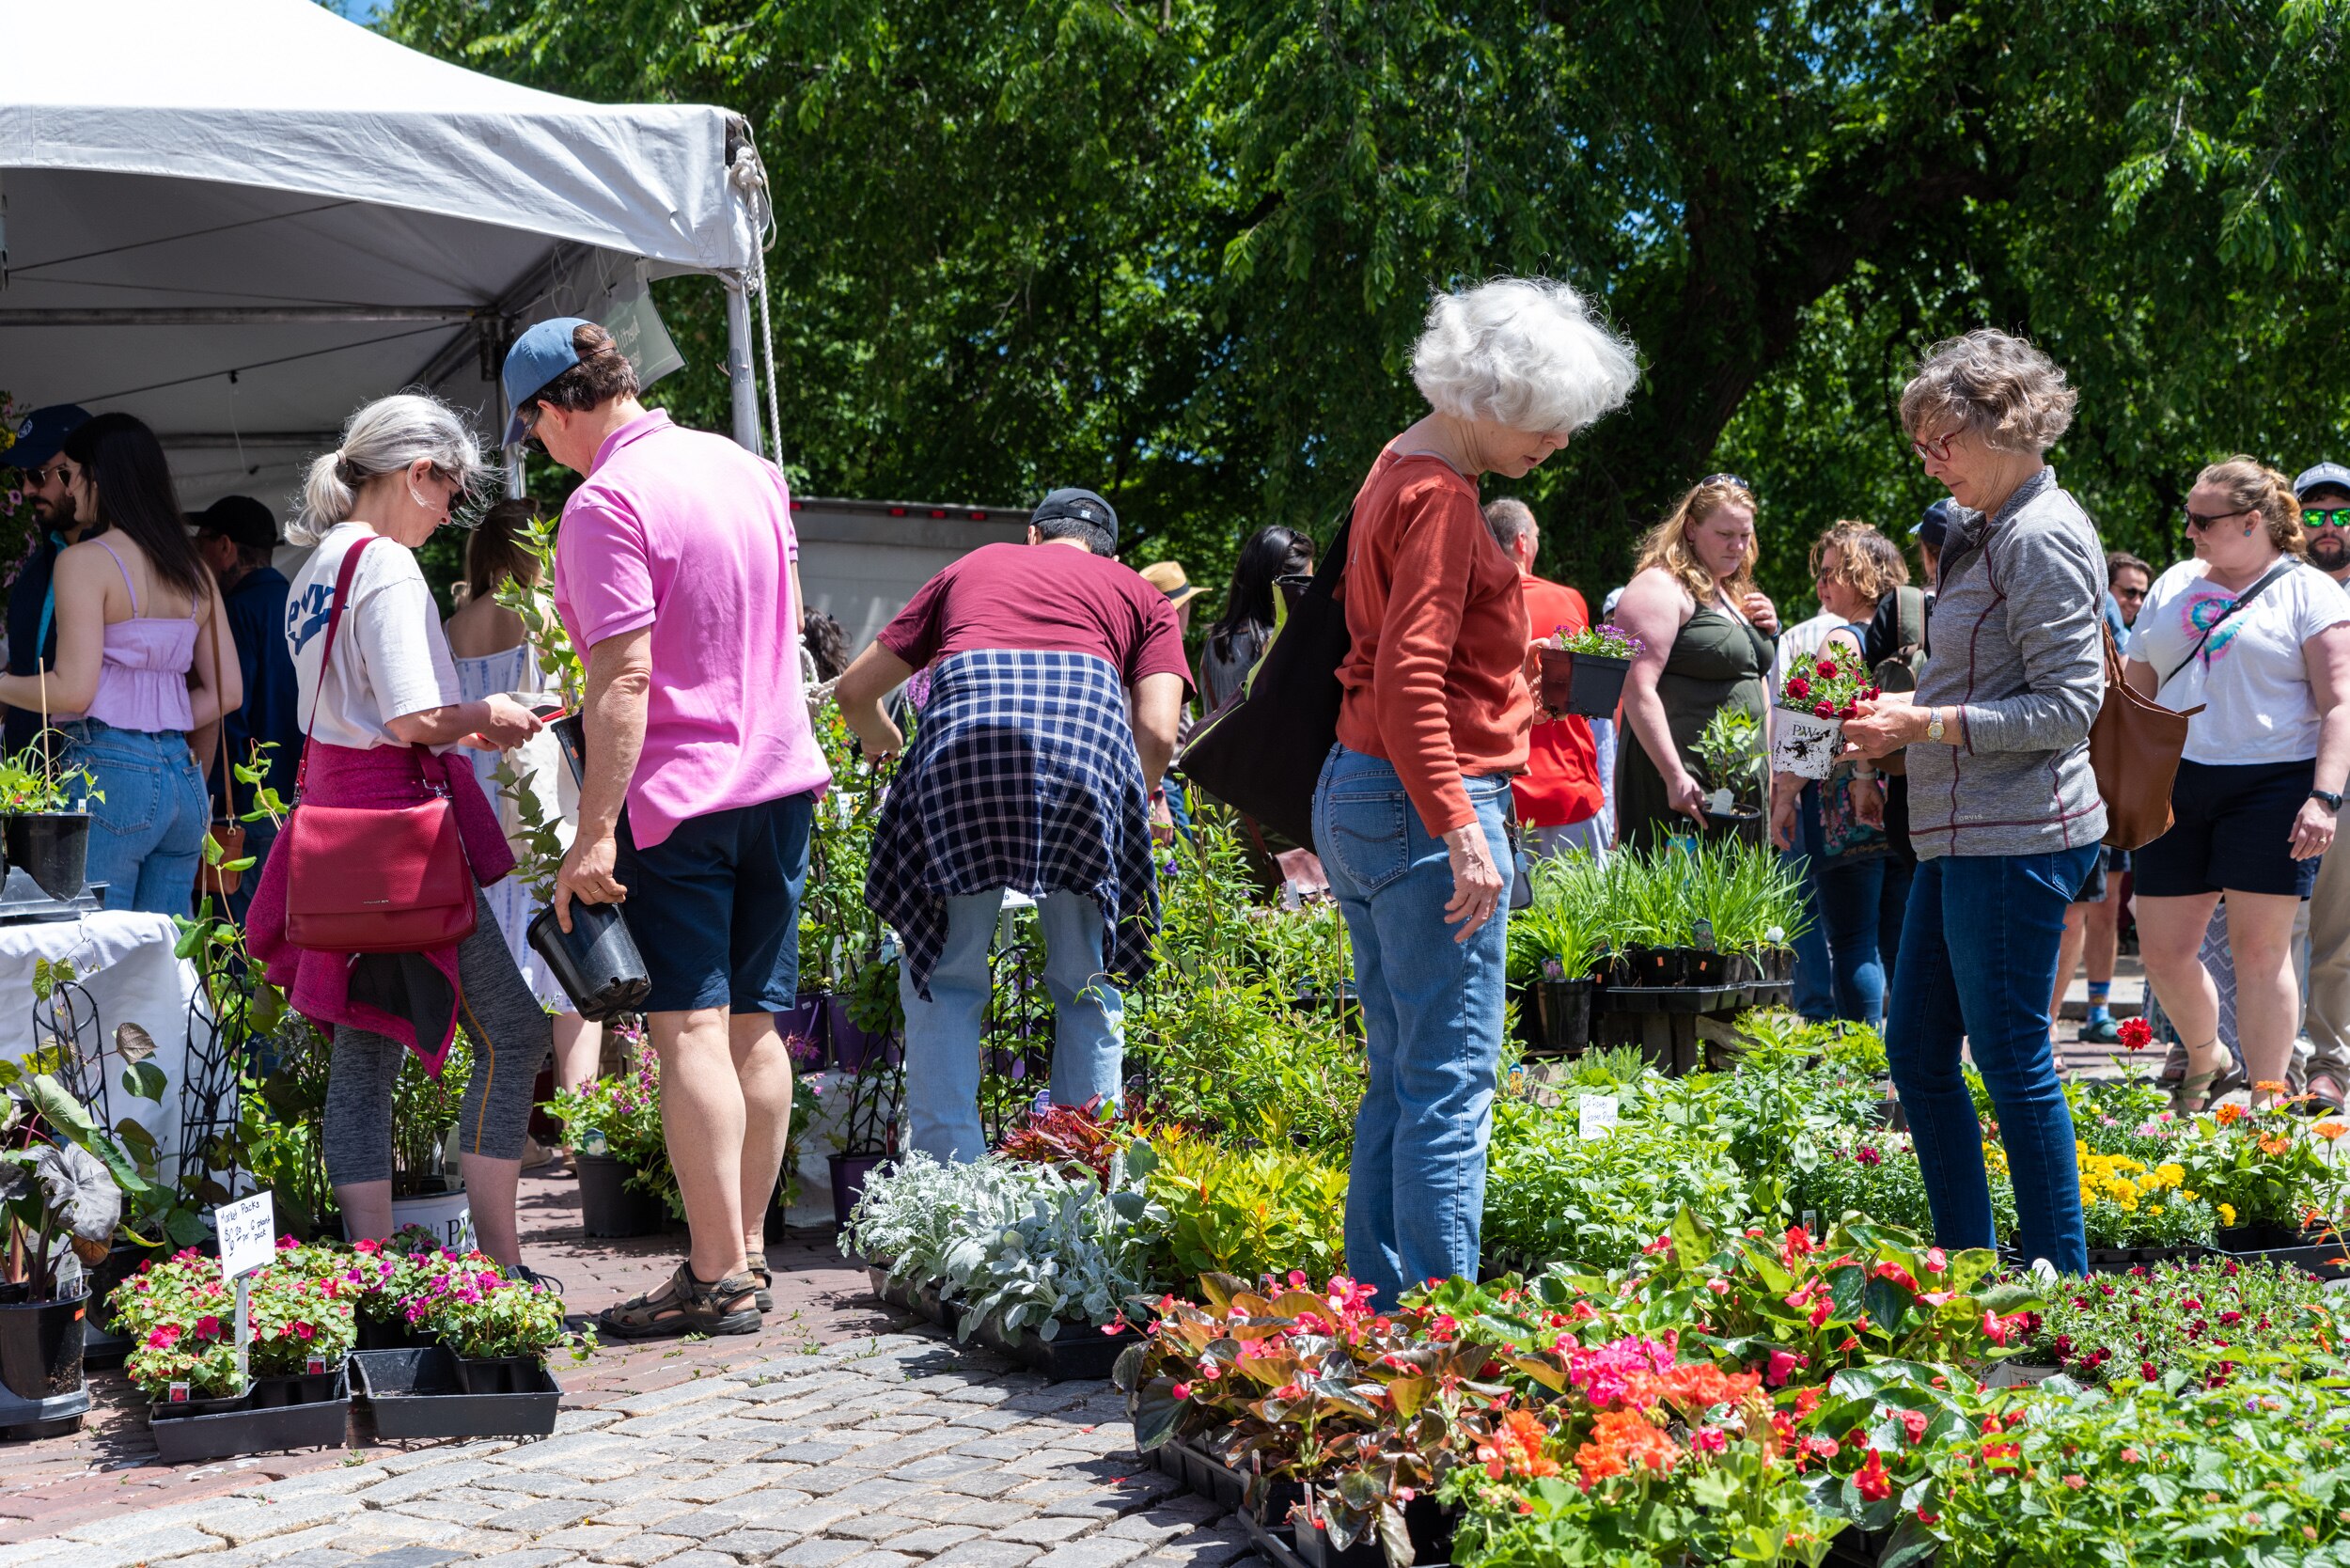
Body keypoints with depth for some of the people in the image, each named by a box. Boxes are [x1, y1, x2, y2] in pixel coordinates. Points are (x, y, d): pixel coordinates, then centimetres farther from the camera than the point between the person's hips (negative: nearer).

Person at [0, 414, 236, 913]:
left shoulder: (85, 560, -7)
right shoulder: (195, 572, 13)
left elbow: (73, 690, -13)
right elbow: (226, 693, 11)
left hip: (107, 774, -7)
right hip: (184, 777, 7)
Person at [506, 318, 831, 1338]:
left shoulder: (605, 504, -14)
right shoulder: (746, 468, 11)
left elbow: (625, 679, -20)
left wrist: (595, 834, -20)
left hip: (676, 794, -8)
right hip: (782, 775, 8)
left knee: (691, 1031, -6)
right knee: (756, 1024, 10)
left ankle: (717, 1276, -6)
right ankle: (748, 1254, 15)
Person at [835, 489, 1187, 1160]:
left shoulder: (972, 566, 35)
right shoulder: (1141, 596, 30)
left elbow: (855, 690, 35)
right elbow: (1158, 731, 11)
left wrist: (881, 742, 55)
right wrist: (1136, 813, 28)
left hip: (962, 726, 1)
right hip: (1088, 725, 0)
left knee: (944, 977, 13)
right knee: (1090, 985, 16)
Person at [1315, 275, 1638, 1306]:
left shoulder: (1403, 469, 17)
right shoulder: (1441, 497, -14)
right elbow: (1410, 679, -24)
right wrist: (1461, 830, -28)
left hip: (1356, 796, 10)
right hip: (1424, 802, -10)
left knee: (1399, 1072, 12)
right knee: (1451, 1080, -8)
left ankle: (1379, 1305, 15)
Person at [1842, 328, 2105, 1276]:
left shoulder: (2044, 539, -14)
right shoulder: (1982, 530, 15)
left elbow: (2067, 706, -19)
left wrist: (1925, 723, -19)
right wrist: (1901, 714, 10)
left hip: (2017, 840, -10)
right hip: (1963, 836, 10)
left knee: (2010, 1058, -3)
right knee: (1916, 1051, 13)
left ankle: (2061, 1279, 8)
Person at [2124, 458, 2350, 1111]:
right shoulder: (2174, 585, 16)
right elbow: (2138, 690, 23)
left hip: (2272, 787, -5)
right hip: (2178, 786, 5)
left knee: (2259, 948, -6)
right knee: (2162, 948, 3)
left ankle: (2266, 1104, 3)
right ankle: (2204, 1057, 28)